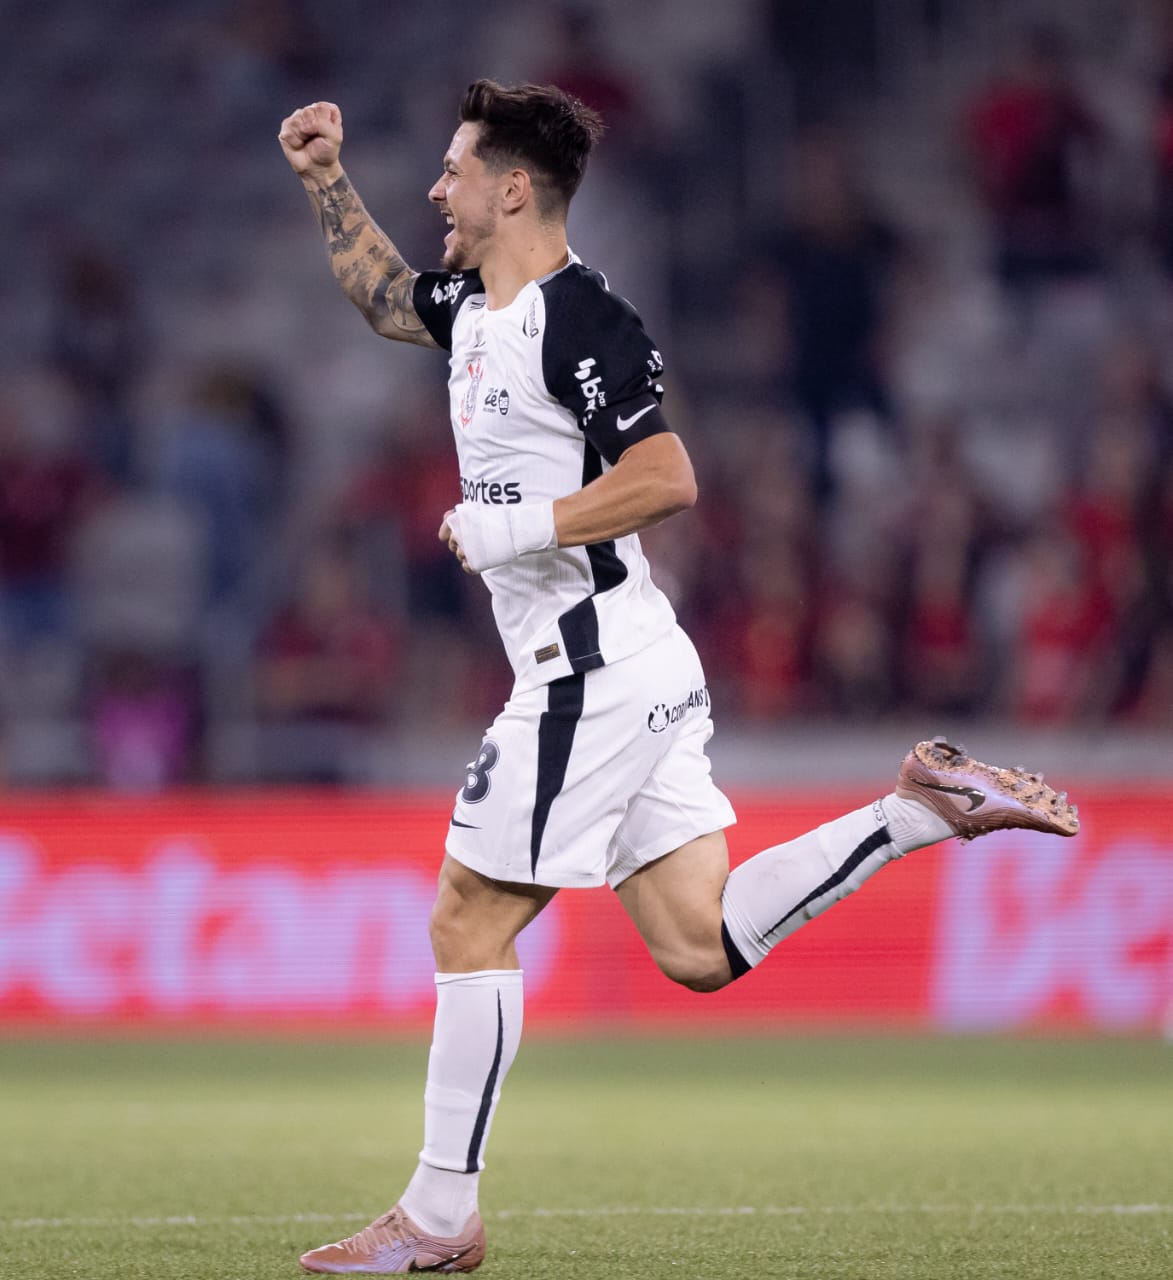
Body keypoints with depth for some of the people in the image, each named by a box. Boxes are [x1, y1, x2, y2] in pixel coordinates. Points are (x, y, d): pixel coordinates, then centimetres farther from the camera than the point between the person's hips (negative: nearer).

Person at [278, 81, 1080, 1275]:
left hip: (591, 671, -10)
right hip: (629, 675, 10)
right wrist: (324, 179, 23)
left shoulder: (576, 320, -15)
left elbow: (666, 478, -21)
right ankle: (918, 810, 4)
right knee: (701, 948, 5)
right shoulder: (476, 305, 14)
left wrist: (516, 528, -19)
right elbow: (381, 293, 35)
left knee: (468, 923, -3)